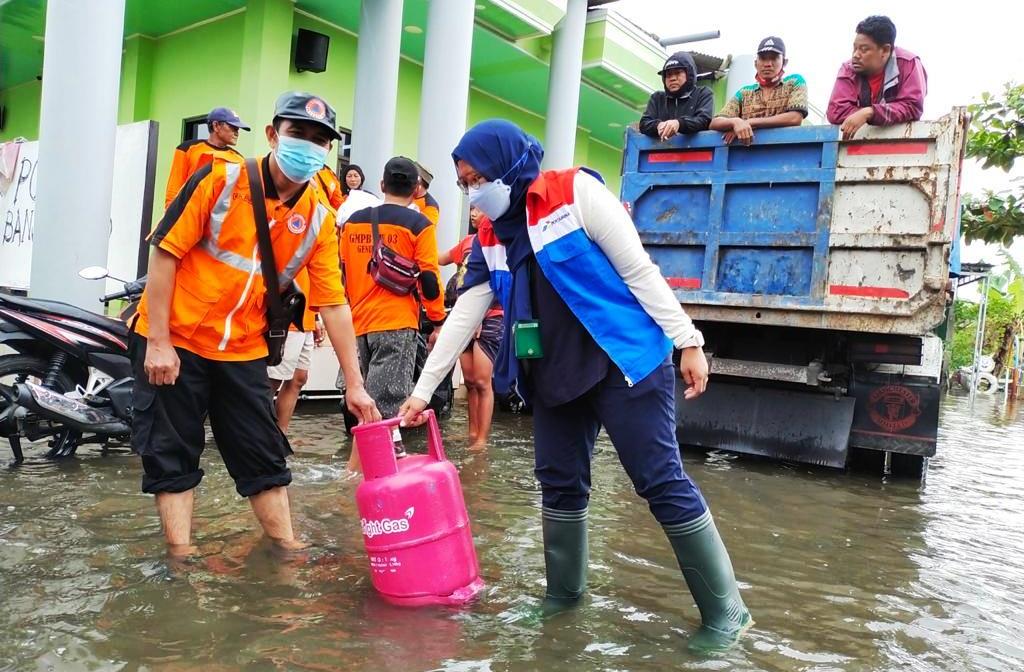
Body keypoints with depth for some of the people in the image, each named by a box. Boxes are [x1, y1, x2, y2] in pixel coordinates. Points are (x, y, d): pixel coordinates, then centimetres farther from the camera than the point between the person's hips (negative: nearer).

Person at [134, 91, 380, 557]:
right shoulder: (221, 179, -13)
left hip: (244, 350, 3)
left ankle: (287, 548, 20)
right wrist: (158, 343, -14)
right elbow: (165, 253, -11)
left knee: (264, 454, 9)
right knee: (172, 452, 4)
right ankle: (180, 552, 16)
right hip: (175, 342, -3)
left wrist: (354, 383, -6)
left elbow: (333, 303, -4)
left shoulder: (319, 217, -4)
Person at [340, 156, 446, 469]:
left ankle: (360, 466, 26)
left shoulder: (353, 220, 11)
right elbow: (429, 280, -7)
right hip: (397, 325, -6)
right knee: (383, 408, -4)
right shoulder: (419, 224, -4)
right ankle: (356, 471, -5)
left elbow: (342, 274, 17)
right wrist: (438, 321, 5)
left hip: (358, 325, 6)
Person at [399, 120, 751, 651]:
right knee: (559, 483, 10)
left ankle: (725, 611, 9)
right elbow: (463, 316, 9)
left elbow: (638, 270, -10)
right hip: (555, 374, 7)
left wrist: (686, 341, -12)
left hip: (623, 361, -6)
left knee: (663, 483, -5)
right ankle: (563, 594, 29)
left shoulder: (576, 192, -10)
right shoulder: (492, 238, 9)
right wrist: (423, 390, 8)